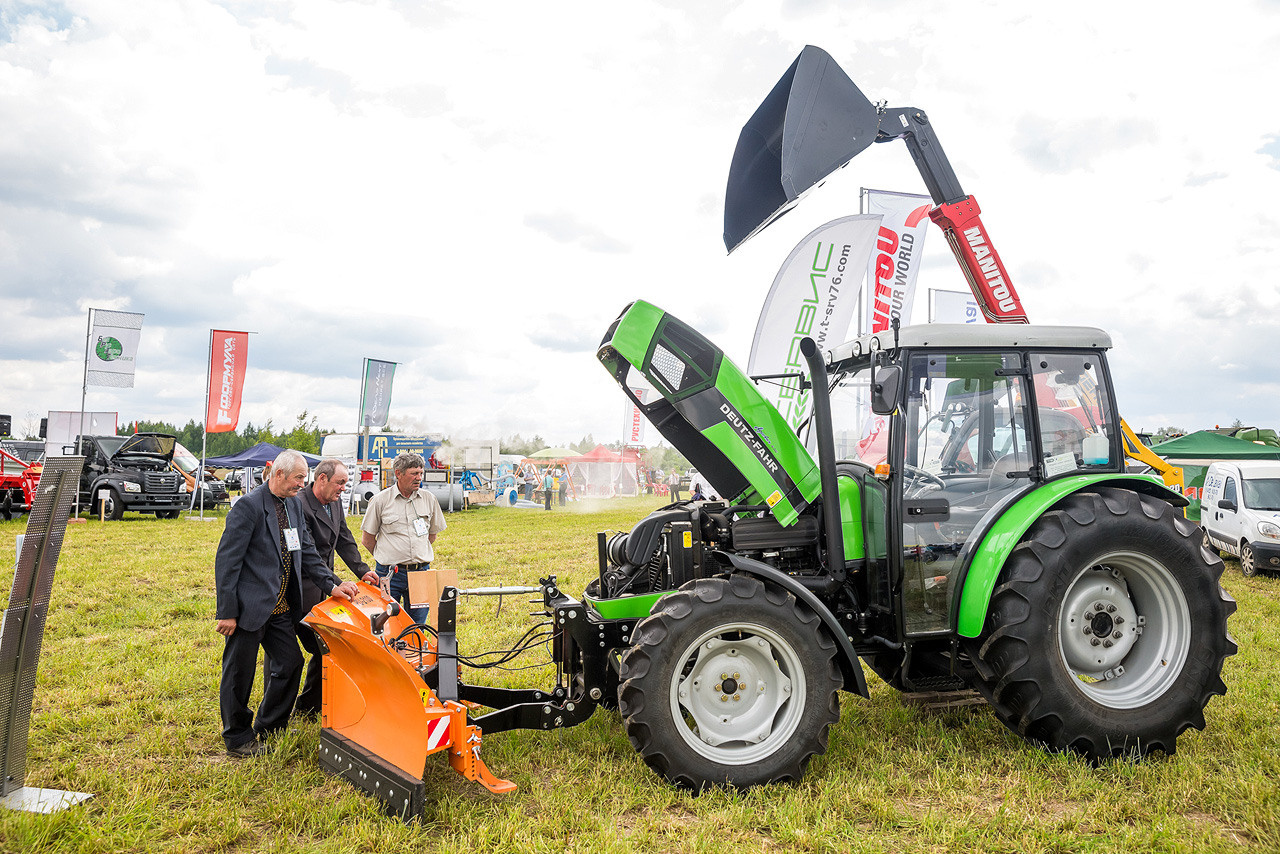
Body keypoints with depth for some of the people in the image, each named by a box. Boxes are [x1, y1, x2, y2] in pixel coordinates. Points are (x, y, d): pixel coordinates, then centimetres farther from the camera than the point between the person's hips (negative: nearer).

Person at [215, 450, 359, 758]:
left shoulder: (294, 504, 8)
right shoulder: (249, 506, -16)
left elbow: (307, 552, 13)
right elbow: (227, 560, -16)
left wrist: (332, 585, 2)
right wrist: (227, 612, -17)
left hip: (280, 607, 8)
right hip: (249, 605, -8)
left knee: (291, 662, 11)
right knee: (239, 673, 6)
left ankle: (269, 728, 29)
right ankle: (238, 738, 24)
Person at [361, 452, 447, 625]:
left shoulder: (429, 499, 6)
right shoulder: (380, 500, -3)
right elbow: (367, 538, 5)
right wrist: (387, 558, 4)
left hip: (421, 571, 3)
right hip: (390, 573, -3)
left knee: (417, 628, 8)